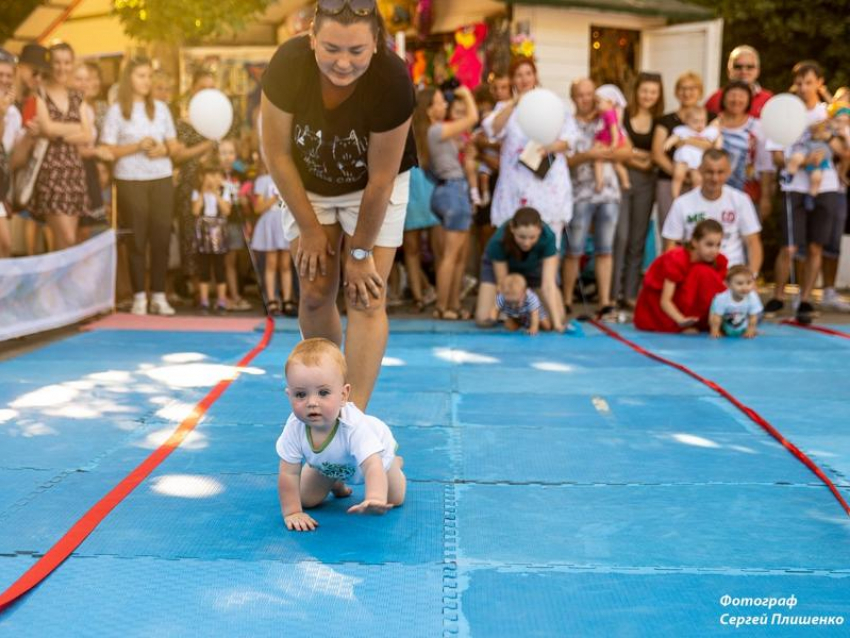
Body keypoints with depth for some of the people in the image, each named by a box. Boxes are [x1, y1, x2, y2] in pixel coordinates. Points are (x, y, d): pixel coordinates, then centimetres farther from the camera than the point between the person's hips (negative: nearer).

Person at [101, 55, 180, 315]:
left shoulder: (160, 107, 10)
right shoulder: (117, 110, -1)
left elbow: (174, 145, 13)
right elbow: (108, 150, -5)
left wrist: (164, 149, -9)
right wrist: (137, 146, -16)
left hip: (162, 179, 3)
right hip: (130, 181, -3)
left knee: (161, 237, 1)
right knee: (137, 239, 1)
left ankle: (159, 295, 9)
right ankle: (139, 296, 7)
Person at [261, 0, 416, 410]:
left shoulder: (392, 80, -34)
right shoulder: (288, 65, -29)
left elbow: (380, 178, -25)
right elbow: (278, 154, -17)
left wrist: (361, 252, -16)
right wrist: (310, 228, -11)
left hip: (374, 188, -2)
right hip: (308, 184, 2)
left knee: (366, 297, -10)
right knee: (315, 293, 2)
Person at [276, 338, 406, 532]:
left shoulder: (354, 426, -50)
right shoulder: (295, 427, -39)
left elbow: (372, 466, -60)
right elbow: (288, 473, -29)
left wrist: (375, 498, -79)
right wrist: (292, 512, -33)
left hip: (376, 452, -3)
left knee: (394, 500, 13)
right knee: (306, 500, 3)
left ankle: (394, 464, 43)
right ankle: (336, 483, 32)